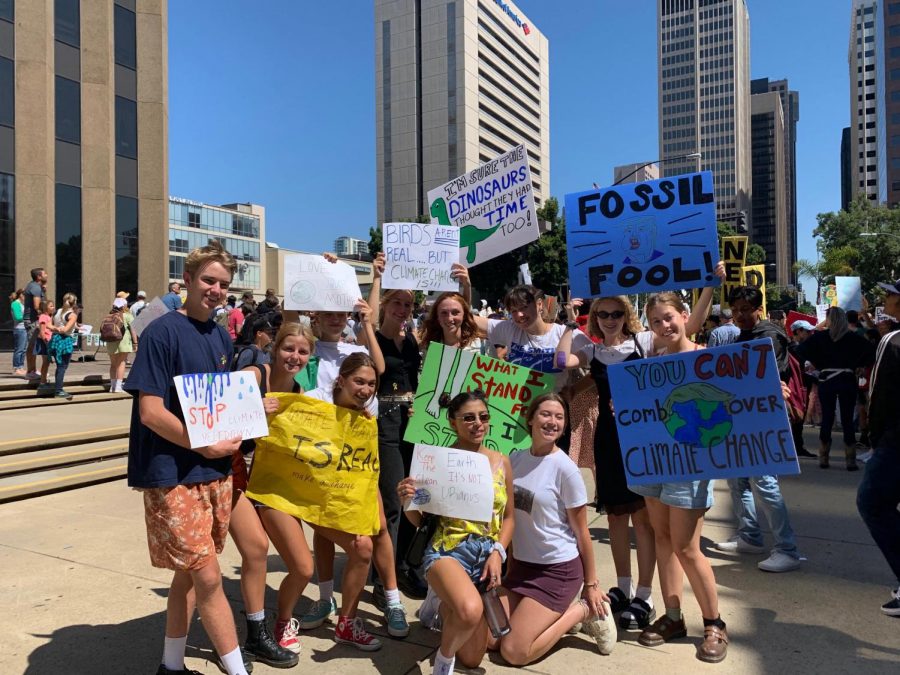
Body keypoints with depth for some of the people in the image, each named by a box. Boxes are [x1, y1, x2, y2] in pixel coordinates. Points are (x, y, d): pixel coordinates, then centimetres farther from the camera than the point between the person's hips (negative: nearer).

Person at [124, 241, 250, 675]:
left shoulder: (221, 337, 10)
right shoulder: (163, 332, -11)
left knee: (191, 572, 16)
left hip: (216, 471, 7)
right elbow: (150, 411, -16)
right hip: (173, 475, -7)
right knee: (208, 577, -3)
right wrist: (203, 445, -21)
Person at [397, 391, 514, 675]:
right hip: (448, 550, -4)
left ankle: (445, 607, 42)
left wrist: (498, 553, -3)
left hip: (487, 554, 5)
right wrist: (407, 501, -22)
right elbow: (419, 521, -1)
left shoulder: (501, 462, 3)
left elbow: (509, 517, 12)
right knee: (470, 611, -38)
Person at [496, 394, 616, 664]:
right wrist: (509, 564, 15)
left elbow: (581, 531, -9)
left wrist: (591, 584, -3)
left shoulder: (565, 469, -17)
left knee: (513, 652, -7)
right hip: (521, 563, 6)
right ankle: (554, 614, 21)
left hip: (558, 569, -6)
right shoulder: (515, 458, 0)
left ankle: (581, 611, 9)